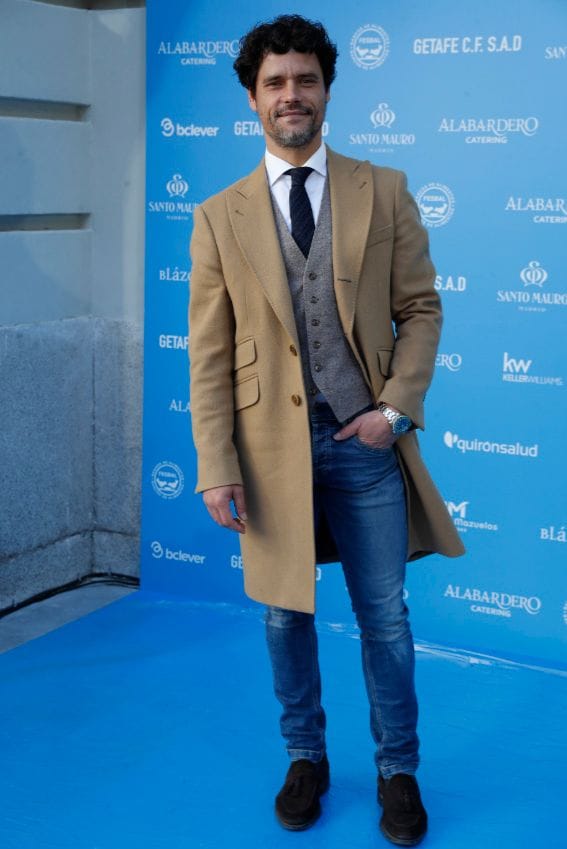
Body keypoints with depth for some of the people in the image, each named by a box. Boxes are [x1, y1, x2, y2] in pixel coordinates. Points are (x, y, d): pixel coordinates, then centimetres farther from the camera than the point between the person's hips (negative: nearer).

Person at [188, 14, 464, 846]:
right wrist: (217, 467, -6)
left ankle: (397, 770, 28)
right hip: (272, 444, 1)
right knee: (285, 615, 13)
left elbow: (421, 308, 4)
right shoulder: (220, 217, 2)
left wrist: (397, 408, -9)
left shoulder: (383, 191, 3)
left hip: (365, 441, 0)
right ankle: (305, 758, 34)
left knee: (386, 618, 9)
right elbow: (210, 354, -1)